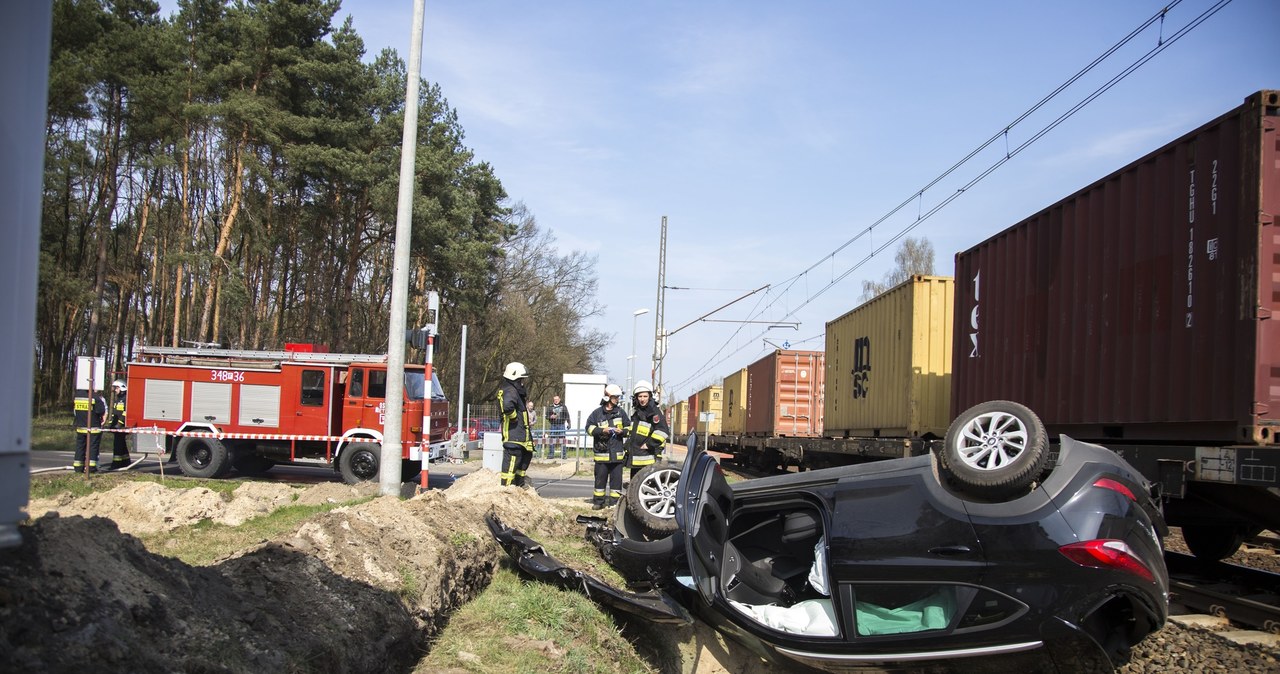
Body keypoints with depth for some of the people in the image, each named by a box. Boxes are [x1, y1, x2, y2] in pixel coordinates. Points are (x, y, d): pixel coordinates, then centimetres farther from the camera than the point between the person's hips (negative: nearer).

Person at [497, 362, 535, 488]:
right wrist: (513, 416, -21)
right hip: (513, 431, -11)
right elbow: (507, 406, -37)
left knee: (527, 454, 21)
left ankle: (519, 480, 33)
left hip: (522, 430, 11)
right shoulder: (510, 391, -17)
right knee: (512, 457, -8)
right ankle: (506, 485, -3)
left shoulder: (515, 390, 17)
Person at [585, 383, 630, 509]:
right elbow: (589, 428, 0)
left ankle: (614, 502, 10)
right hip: (601, 452, -1)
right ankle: (598, 501, 17)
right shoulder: (597, 413, 2)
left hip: (617, 452, 2)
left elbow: (629, 428, 13)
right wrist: (602, 430, -13)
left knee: (616, 478, 3)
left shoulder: (621, 412, 9)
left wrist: (622, 431, -8)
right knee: (600, 478, 6)